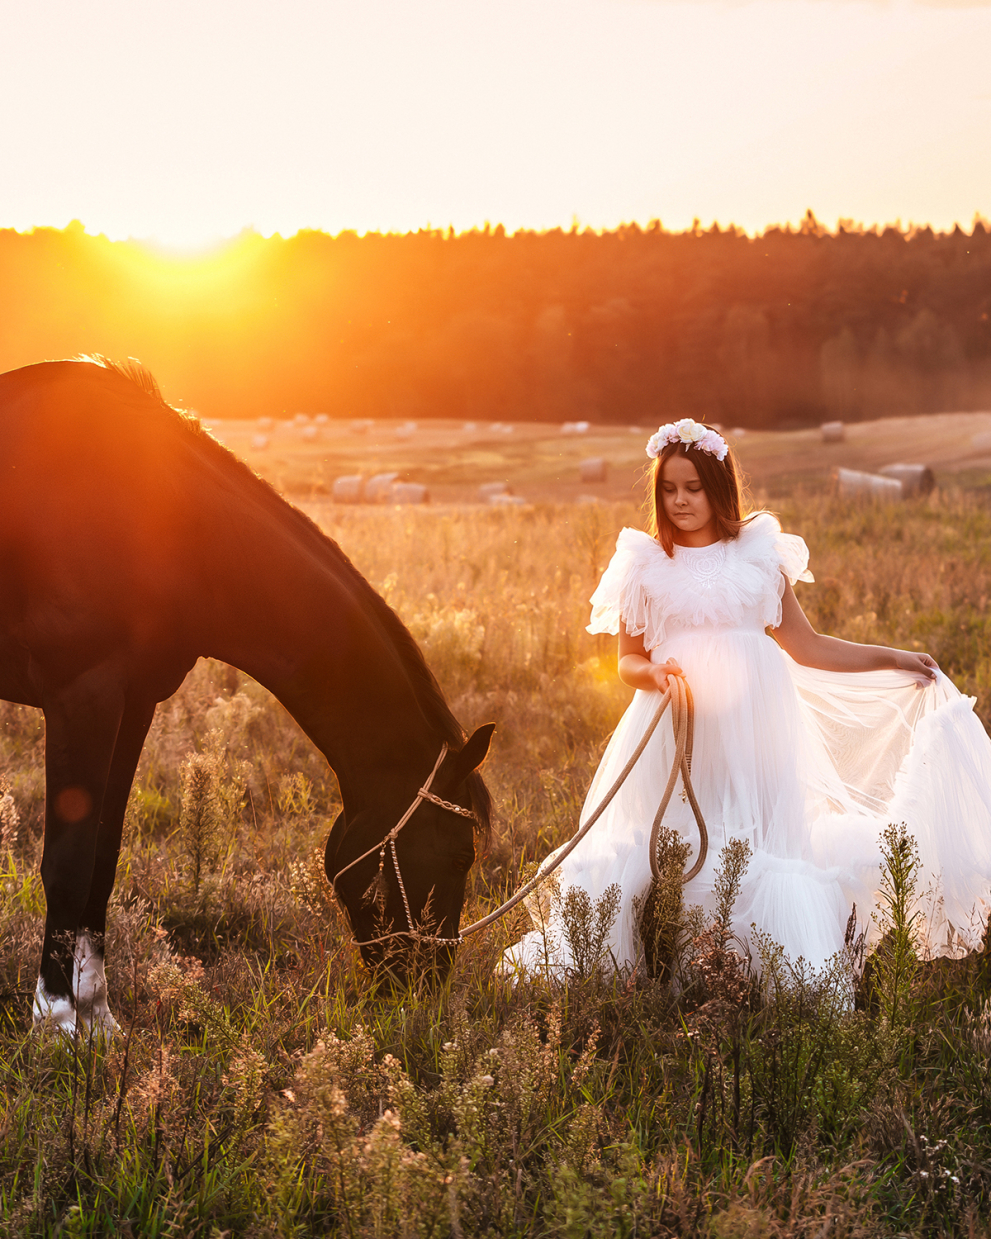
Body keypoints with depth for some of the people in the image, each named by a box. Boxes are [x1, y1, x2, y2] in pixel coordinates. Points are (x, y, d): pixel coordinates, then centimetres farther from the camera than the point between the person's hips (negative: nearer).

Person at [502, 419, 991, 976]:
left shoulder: (759, 554, 8)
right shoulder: (646, 565, 5)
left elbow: (806, 646, 13)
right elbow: (629, 661, 7)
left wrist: (893, 659, 10)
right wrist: (653, 674, -16)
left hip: (753, 723, 1)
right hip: (680, 731, -1)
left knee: (763, 846, -3)